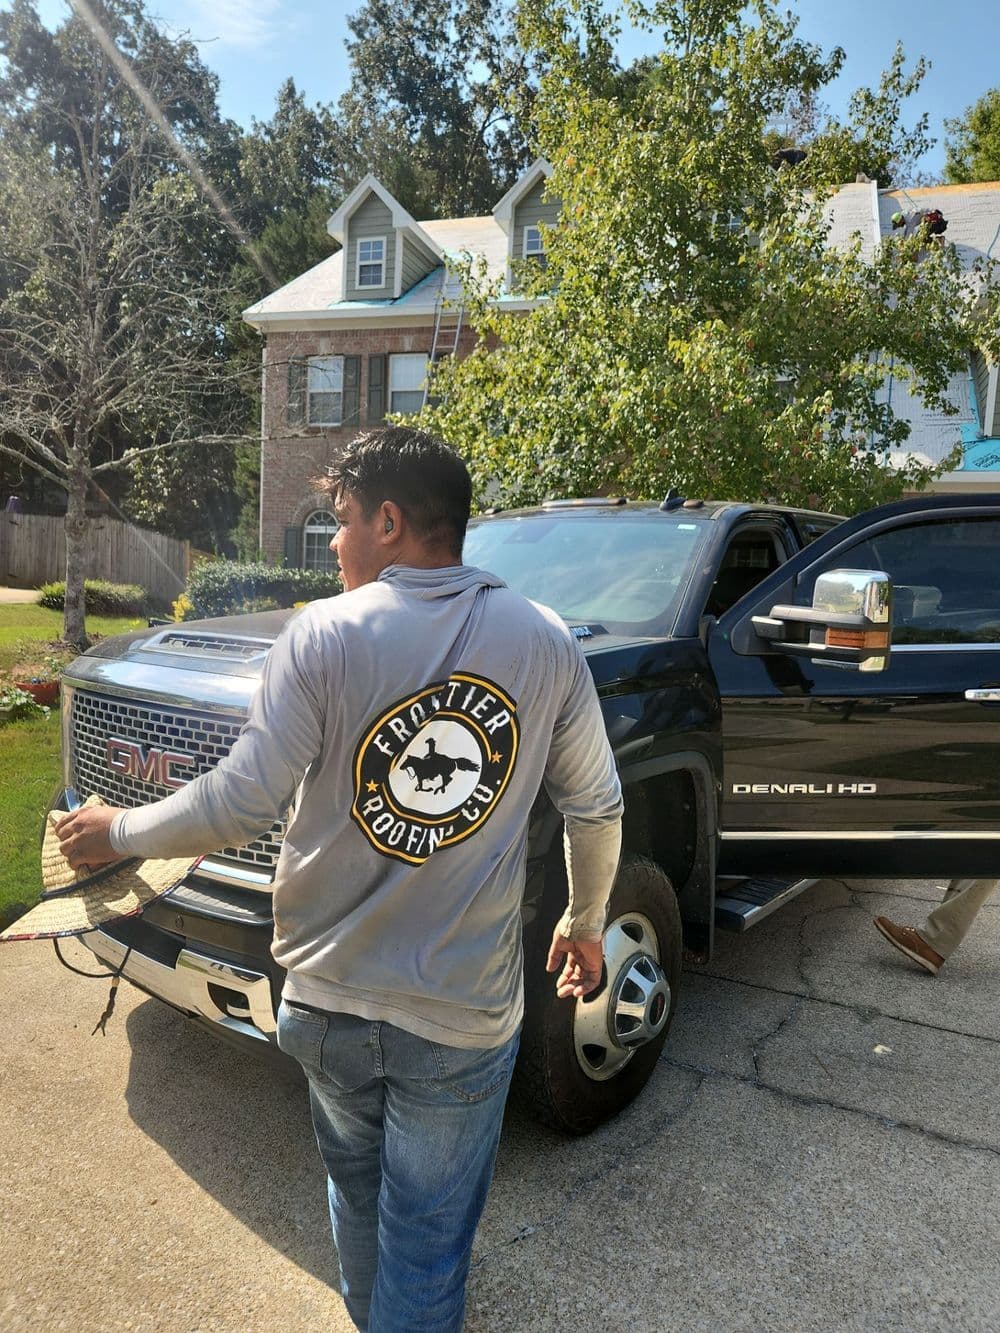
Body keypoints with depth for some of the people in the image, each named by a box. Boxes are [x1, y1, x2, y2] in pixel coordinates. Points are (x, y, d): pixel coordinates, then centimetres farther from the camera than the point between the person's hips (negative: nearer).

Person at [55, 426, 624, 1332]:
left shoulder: (324, 636, -14)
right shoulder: (546, 643, -7)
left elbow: (242, 805, -13)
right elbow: (597, 810, 1)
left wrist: (118, 832, 5)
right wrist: (586, 925, 18)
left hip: (329, 998, 1)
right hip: (463, 1018, -1)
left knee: (356, 1192, 29)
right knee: (426, 1248, 16)